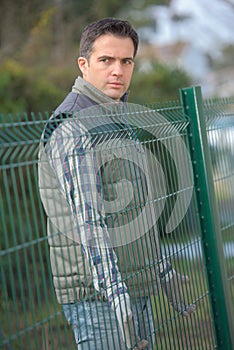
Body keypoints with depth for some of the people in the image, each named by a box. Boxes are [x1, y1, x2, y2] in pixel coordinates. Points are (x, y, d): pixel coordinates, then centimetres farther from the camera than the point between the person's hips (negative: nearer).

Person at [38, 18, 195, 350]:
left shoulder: (116, 120, 16)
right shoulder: (72, 127, -16)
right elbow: (86, 219, -26)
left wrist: (163, 269, 24)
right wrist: (114, 291, -32)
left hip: (136, 286, 9)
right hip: (97, 295, -9)